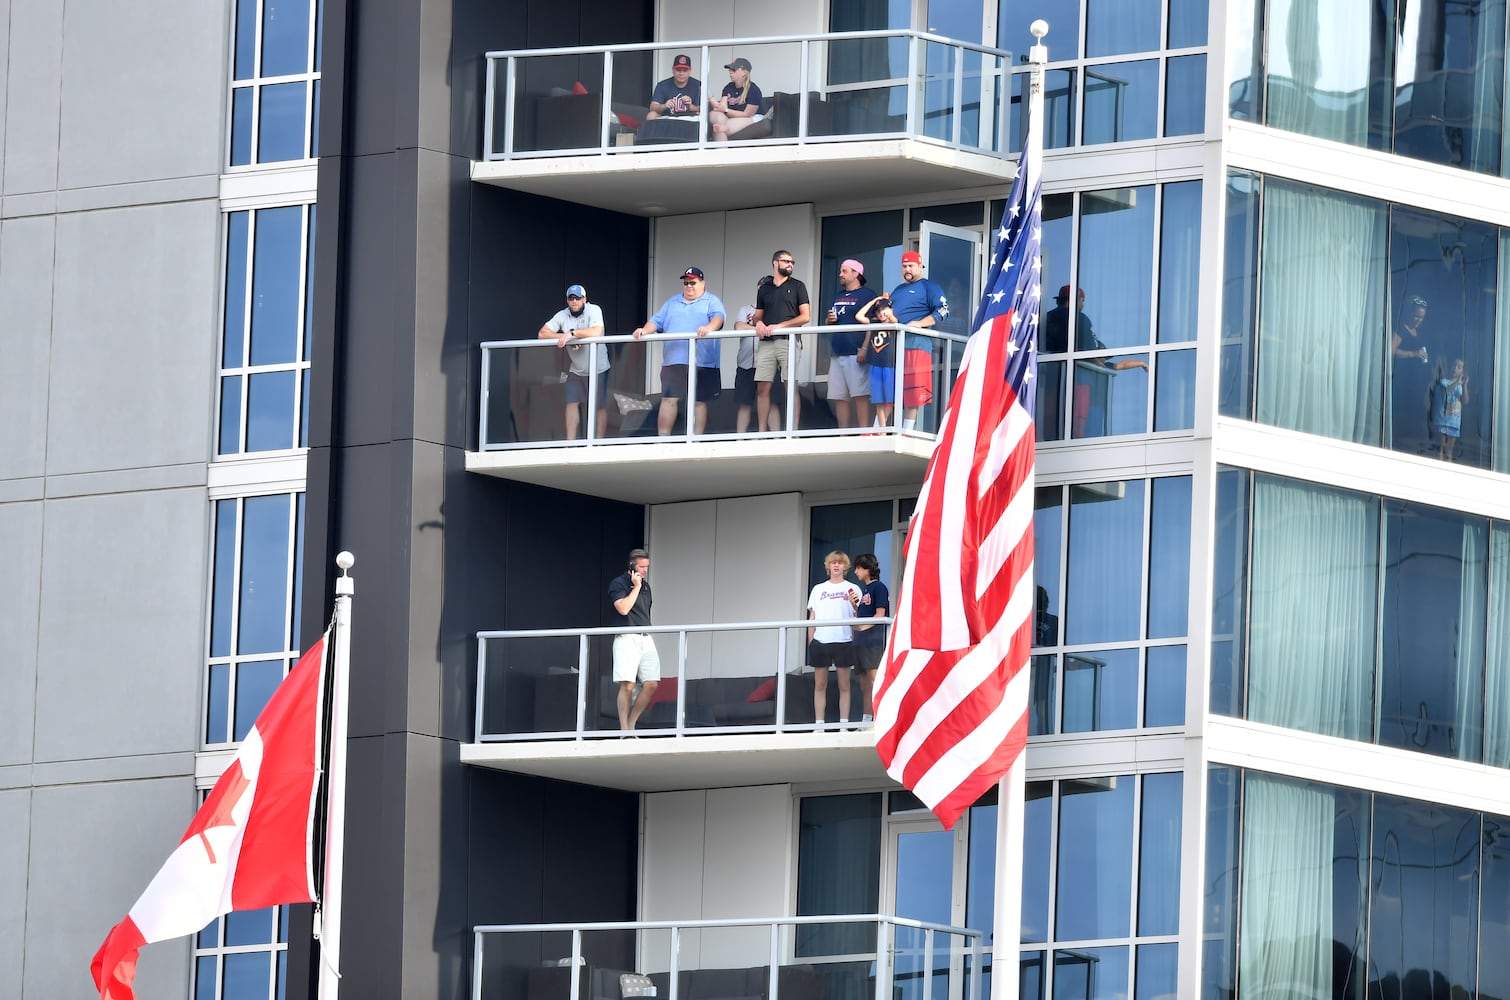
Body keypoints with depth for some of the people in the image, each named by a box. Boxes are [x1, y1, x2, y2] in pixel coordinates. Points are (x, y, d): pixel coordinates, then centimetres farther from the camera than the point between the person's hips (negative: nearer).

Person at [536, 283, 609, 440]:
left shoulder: (594, 311, -15)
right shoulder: (563, 316, -3)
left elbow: (597, 332, -32)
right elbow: (543, 333, -8)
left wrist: (572, 333, -31)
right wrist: (564, 337, -21)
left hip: (597, 368, -4)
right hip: (576, 370, 4)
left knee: (600, 406, -1)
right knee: (572, 403, -4)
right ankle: (570, 443, -1)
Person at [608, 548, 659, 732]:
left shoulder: (646, 586, 20)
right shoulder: (618, 584, -2)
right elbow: (623, 608, -16)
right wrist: (636, 587, -10)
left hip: (646, 639, 7)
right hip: (627, 639, -7)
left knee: (652, 684, -5)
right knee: (627, 685, -11)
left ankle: (631, 723, 7)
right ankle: (624, 731, -9)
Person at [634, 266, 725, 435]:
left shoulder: (711, 302, 7)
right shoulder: (673, 303, 22)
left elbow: (718, 317, -12)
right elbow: (656, 321, 18)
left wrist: (709, 327, -34)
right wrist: (644, 330, -3)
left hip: (702, 362, -3)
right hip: (673, 360, 3)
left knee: (699, 402, 0)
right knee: (668, 400, -5)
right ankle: (663, 439, -5)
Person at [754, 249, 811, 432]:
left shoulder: (797, 286, 8)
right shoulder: (764, 289, 18)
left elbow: (805, 317, 1)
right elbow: (758, 315, 21)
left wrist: (779, 326, -8)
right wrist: (758, 322, -4)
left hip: (788, 341, -3)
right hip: (766, 342, 3)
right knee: (762, 388, -2)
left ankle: (794, 432, -10)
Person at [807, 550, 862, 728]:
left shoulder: (852, 589, 7)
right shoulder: (818, 589, 13)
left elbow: (858, 618, 2)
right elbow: (812, 619, 12)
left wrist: (855, 605, -18)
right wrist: (810, 643, 6)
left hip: (843, 641, -2)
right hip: (821, 641, 2)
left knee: (844, 685, 1)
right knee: (820, 685, 2)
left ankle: (844, 724, 5)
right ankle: (819, 725, 6)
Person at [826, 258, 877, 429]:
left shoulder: (867, 295, -2)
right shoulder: (838, 296, 22)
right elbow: (829, 325, 32)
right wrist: (830, 320, 7)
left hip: (856, 354, -8)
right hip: (837, 354, 8)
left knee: (860, 395, -12)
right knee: (839, 397, 5)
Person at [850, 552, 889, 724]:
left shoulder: (878, 587, -5)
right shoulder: (863, 589, 20)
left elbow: (880, 615, -12)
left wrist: (863, 627, -21)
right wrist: (854, 605, 5)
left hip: (874, 640, -9)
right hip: (861, 641, 9)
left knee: (874, 679, -14)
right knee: (864, 682, 10)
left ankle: (877, 719, -18)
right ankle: (866, 718, 14)